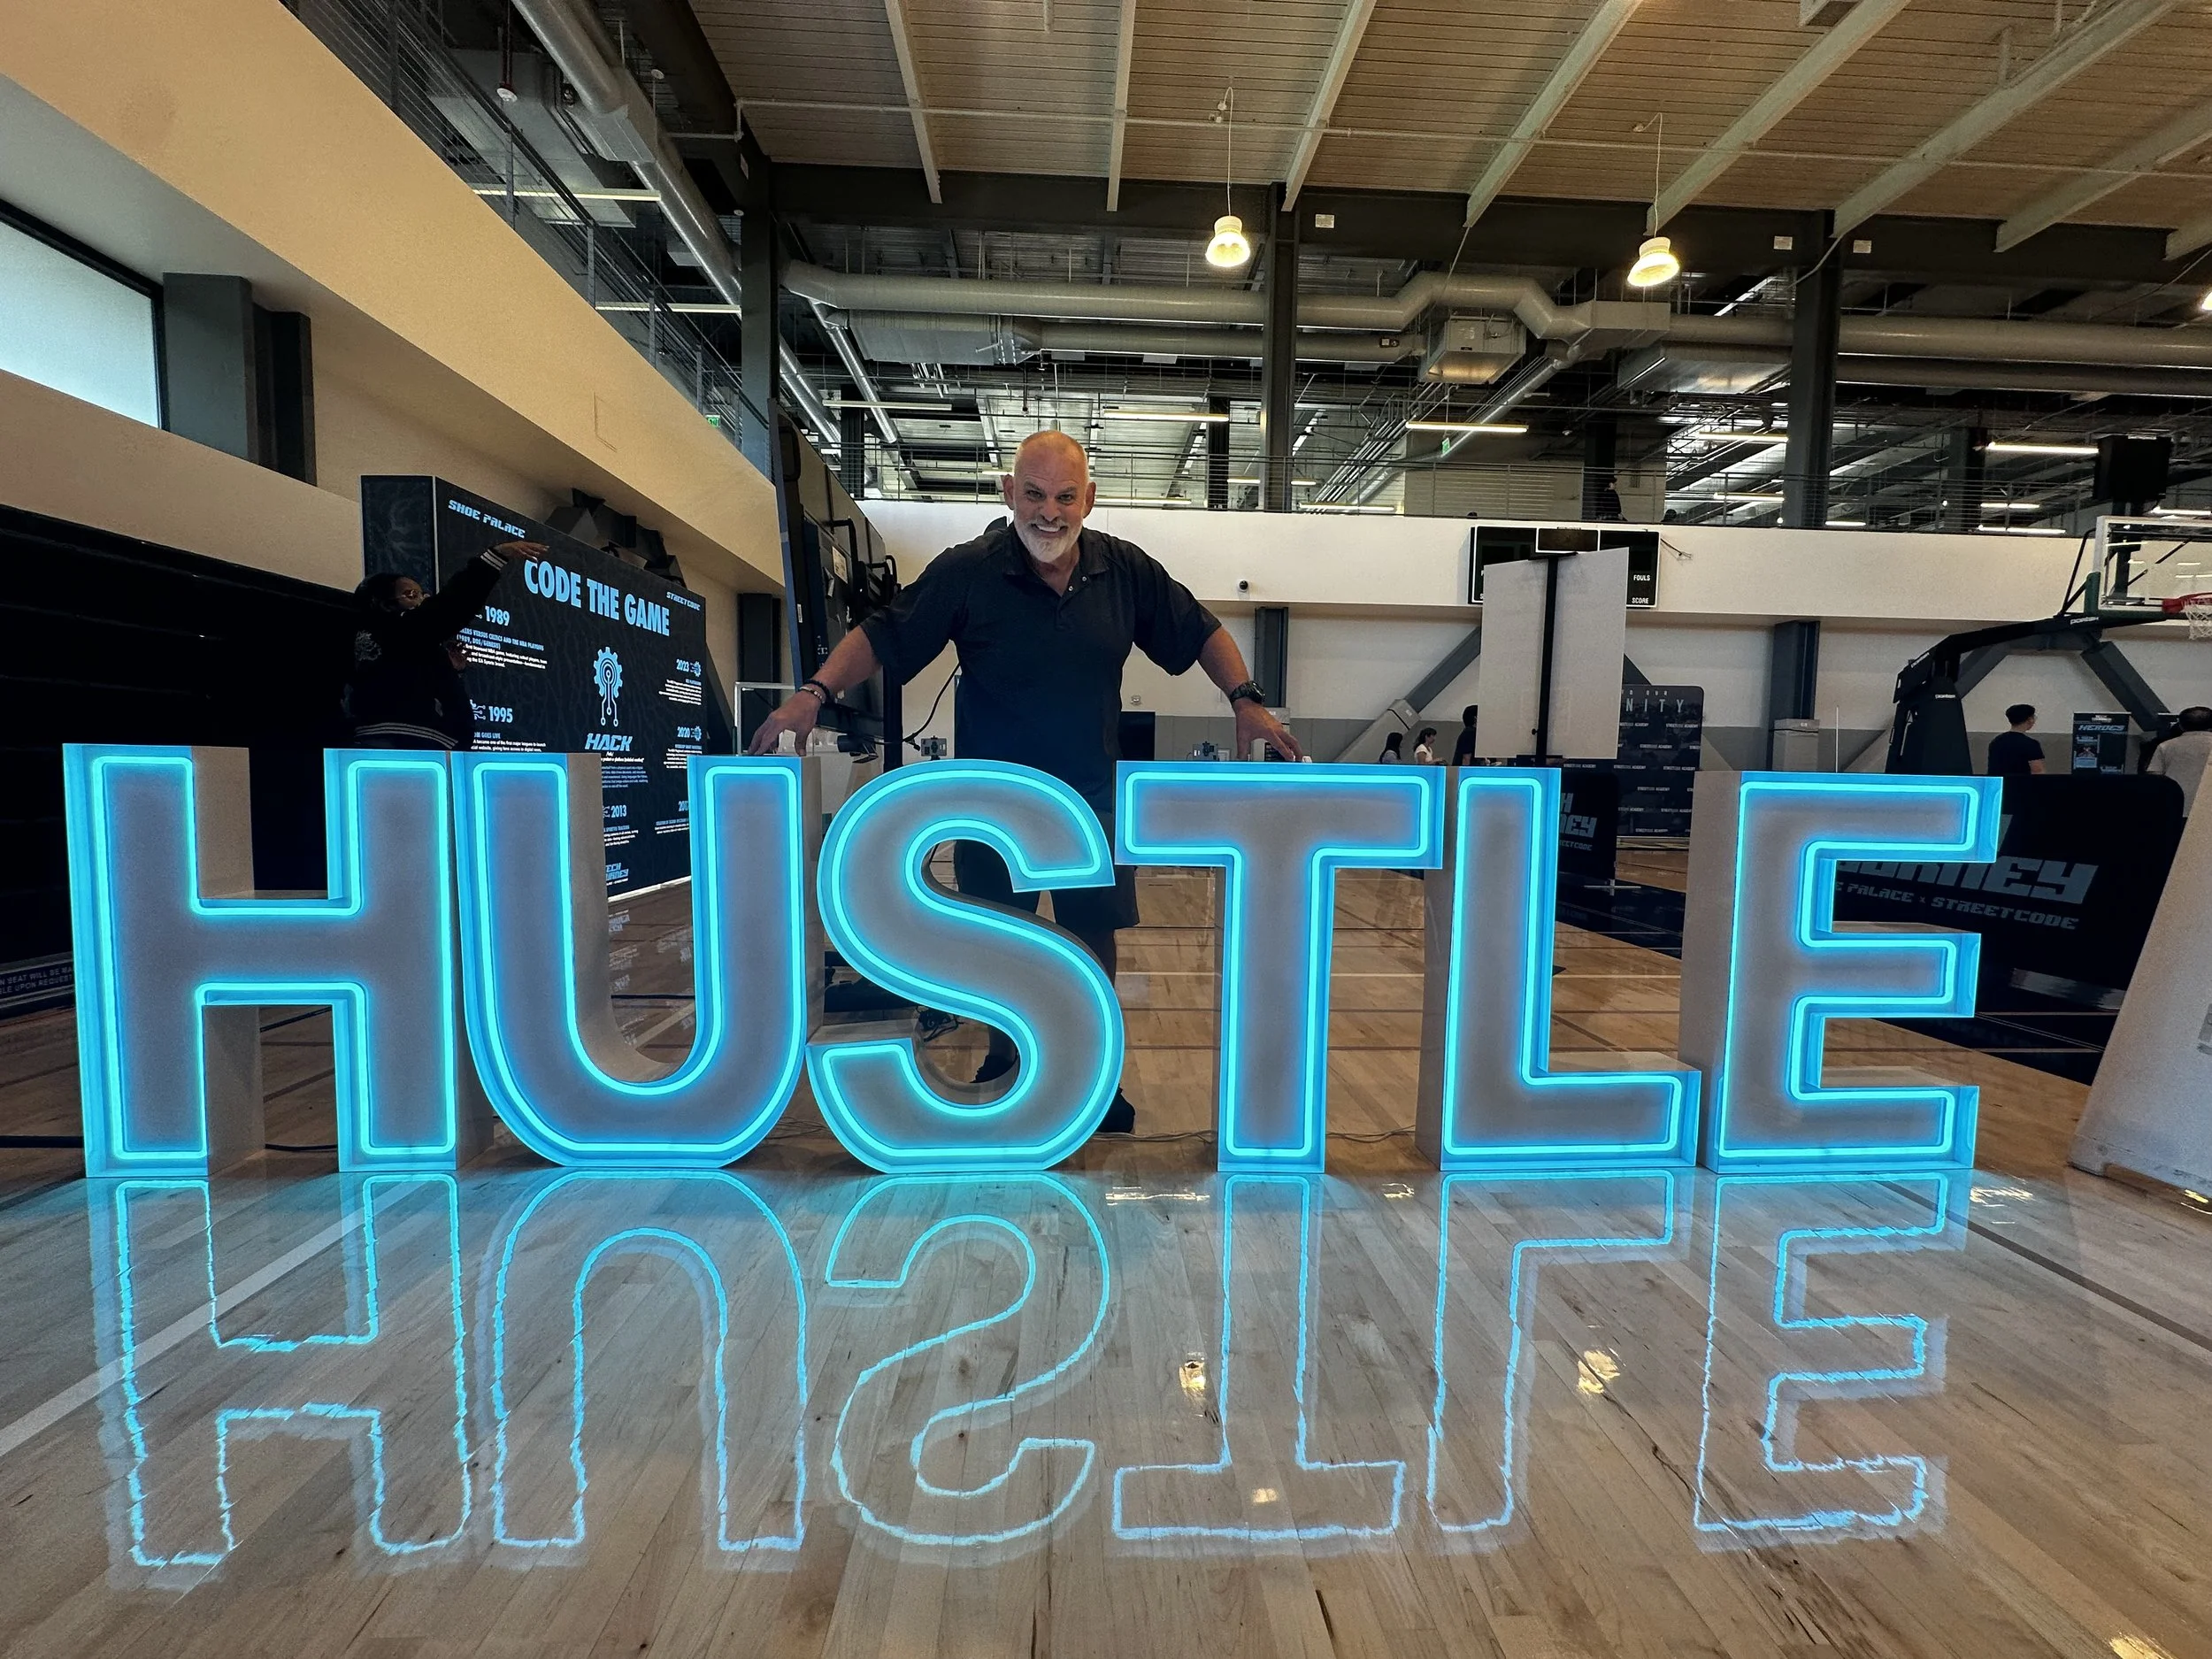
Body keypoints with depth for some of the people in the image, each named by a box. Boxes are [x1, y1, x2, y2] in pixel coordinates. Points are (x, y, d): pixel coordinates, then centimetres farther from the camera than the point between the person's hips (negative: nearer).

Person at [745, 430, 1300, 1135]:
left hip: (1092, 794, 1)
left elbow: (1200, 632, 7)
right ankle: (1004, 1056, 38)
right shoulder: (966, 572, -10)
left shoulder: (1126, 569, -3)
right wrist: (815, 693, -23)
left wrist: (1246, 699, -7)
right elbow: (880, 635, -8)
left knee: (1094, 934, 9)